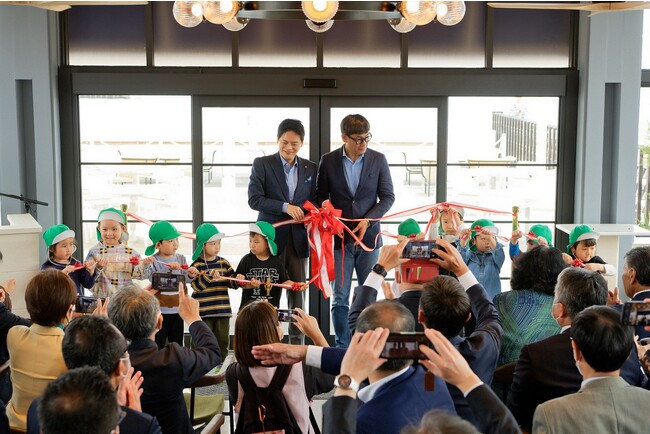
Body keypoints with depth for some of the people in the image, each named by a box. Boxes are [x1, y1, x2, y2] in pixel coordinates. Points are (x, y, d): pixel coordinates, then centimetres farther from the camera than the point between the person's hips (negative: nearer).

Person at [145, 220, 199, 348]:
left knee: (177, 344, 14)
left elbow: (184, 279, -3)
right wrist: (168, 269, -31)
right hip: (159, 308, -4)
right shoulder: (153, 261, -8)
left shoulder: (181, 258, 4)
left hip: (177, 307, 4)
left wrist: (190, 275, -25)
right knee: (158, 343, 5)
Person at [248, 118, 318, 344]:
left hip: (298, 238, 3)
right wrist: (285, 207, -19)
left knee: (298, 292, 6)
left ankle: (297, 343, 14)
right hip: (271, 236, -3)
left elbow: (314, 200, 12)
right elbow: (254, 199, -9)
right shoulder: (262, 164, -1)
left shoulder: (310, 168, 10)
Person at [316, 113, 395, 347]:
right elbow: (321, 195, 8)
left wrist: (368, 220, -10)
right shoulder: (328, 161, 0)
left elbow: (387, 196, 3)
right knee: (340, 298, 2)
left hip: (368, 235, 0)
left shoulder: (378, 159, 0)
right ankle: (343, 347, 12)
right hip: (340, 236, 0)